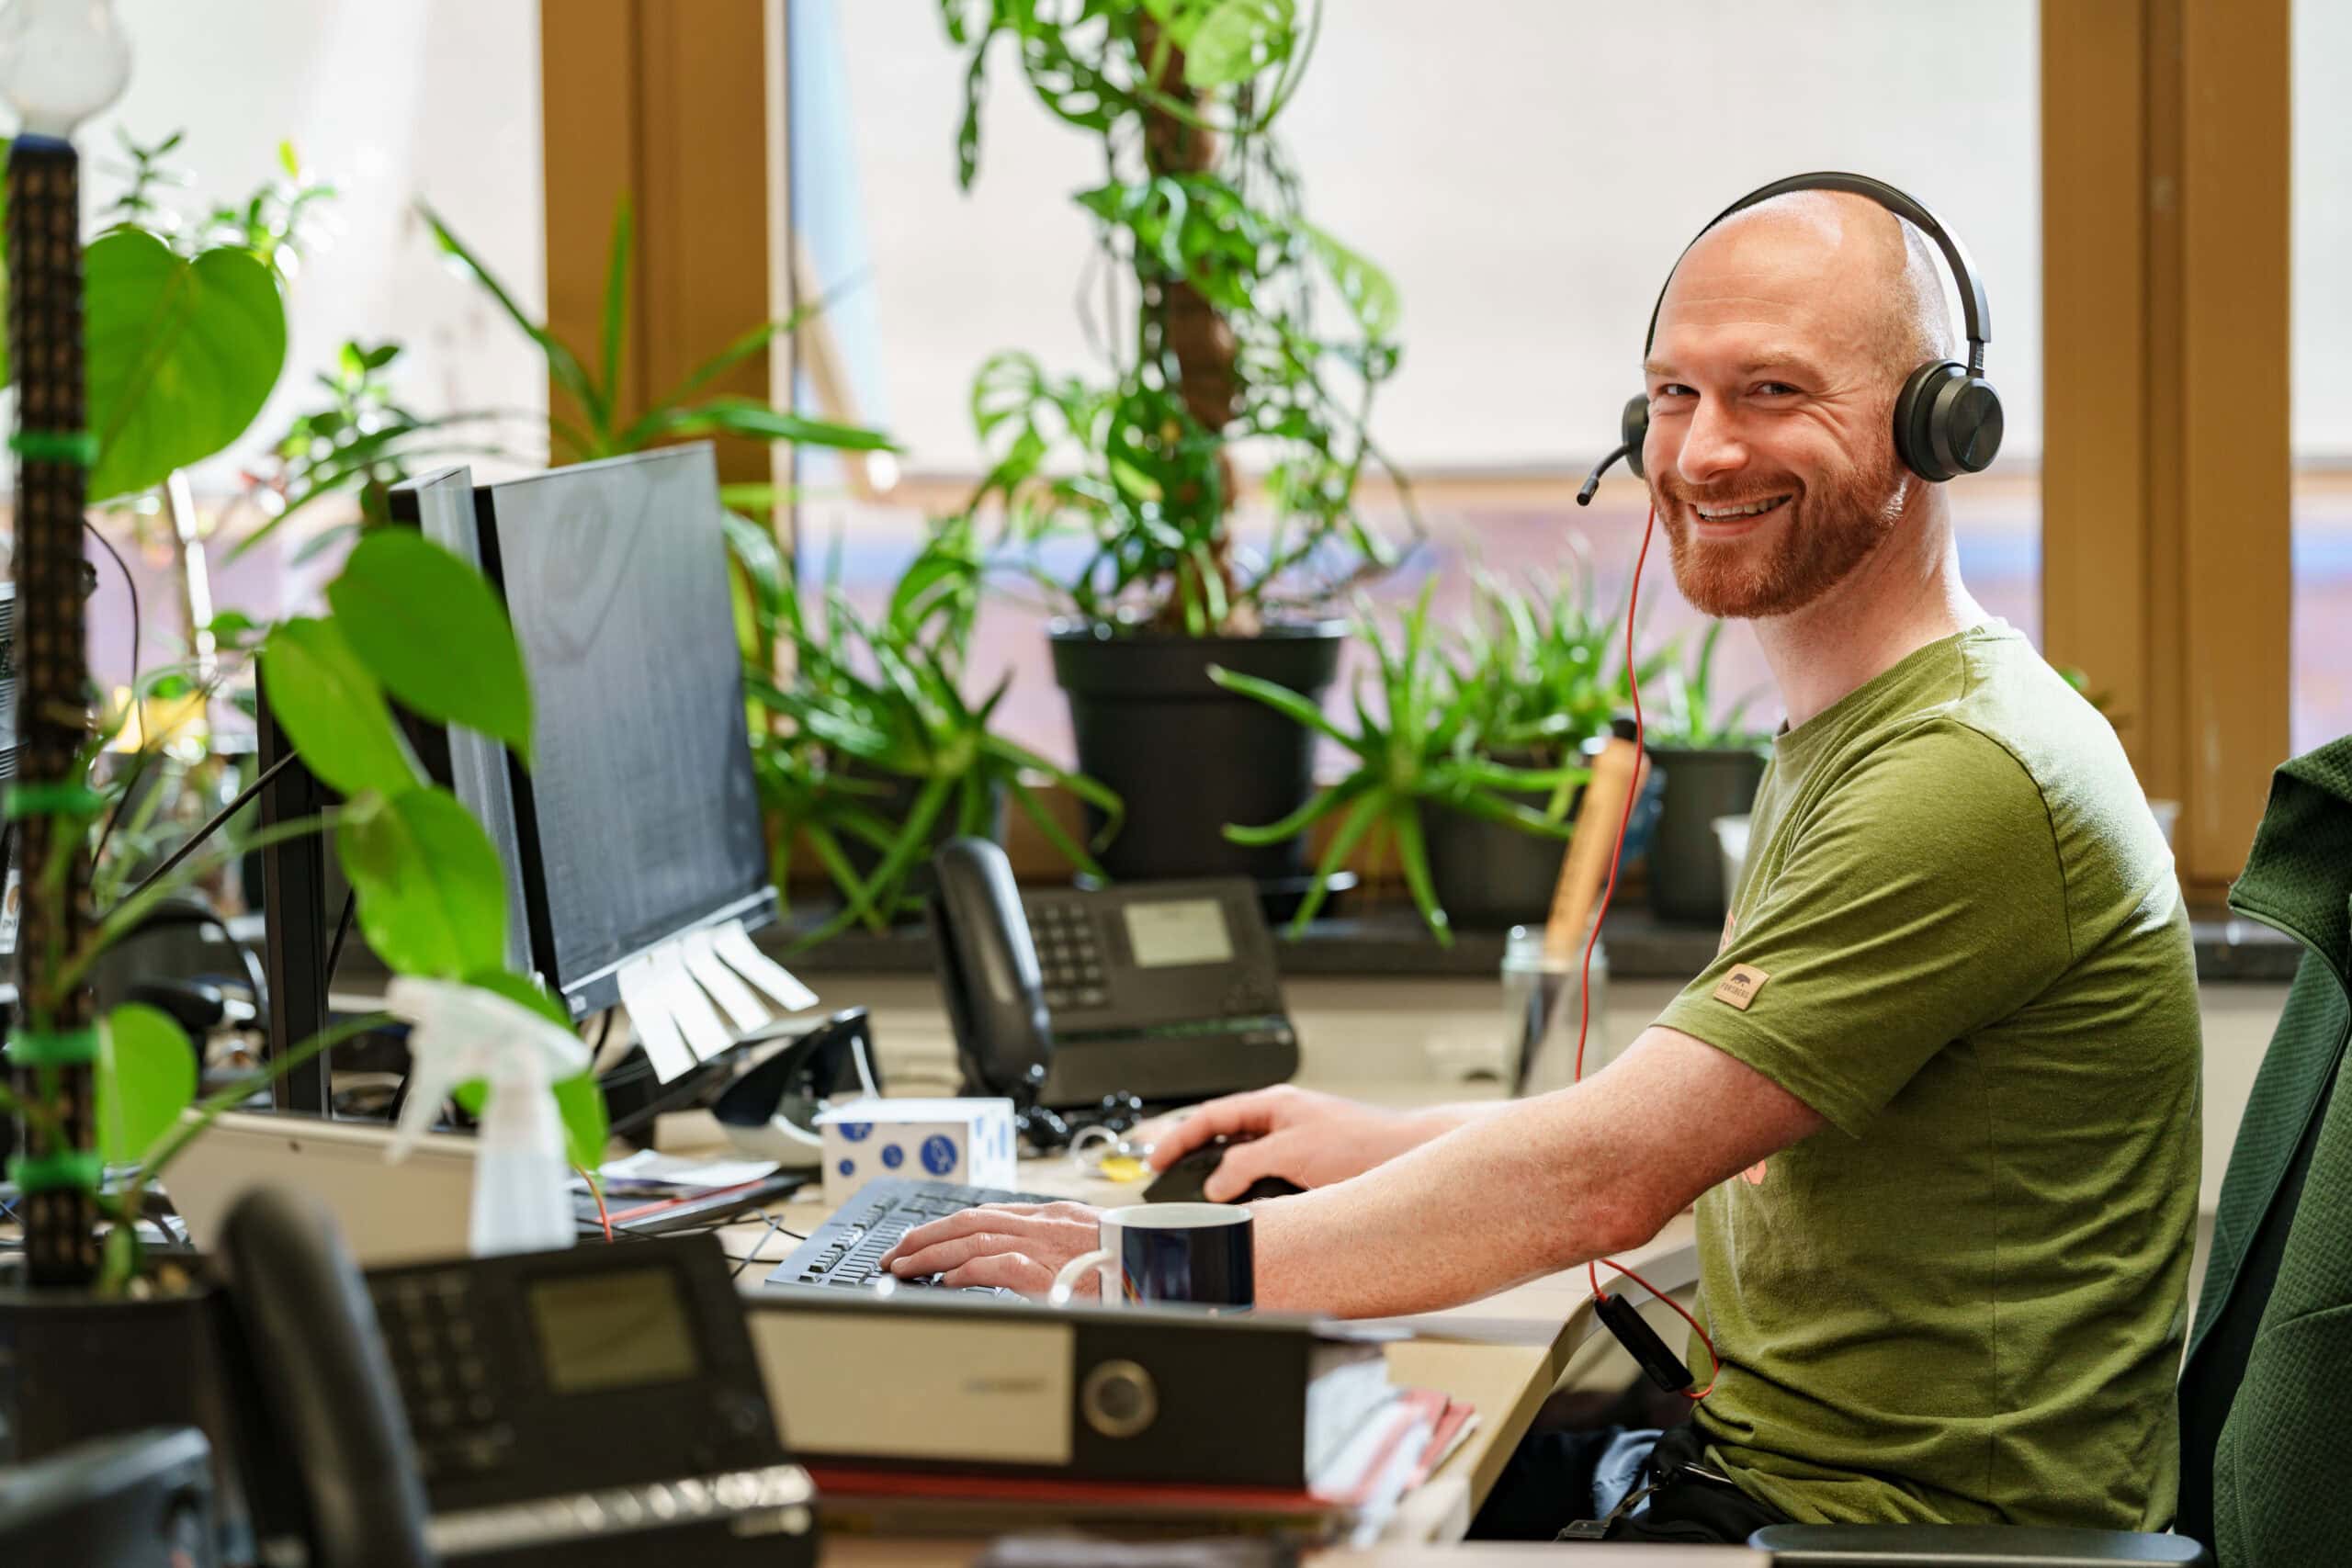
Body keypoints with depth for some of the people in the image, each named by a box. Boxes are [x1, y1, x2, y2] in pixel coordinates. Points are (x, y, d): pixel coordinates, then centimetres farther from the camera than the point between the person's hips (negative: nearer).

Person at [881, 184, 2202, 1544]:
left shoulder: (1969, 778, -20)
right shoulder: (1840, 739, 15)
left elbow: (1604, 1178, -24)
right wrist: (1383, 1142, 14)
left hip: (1900, 1528, -9)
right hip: (1756, 1460, 9)